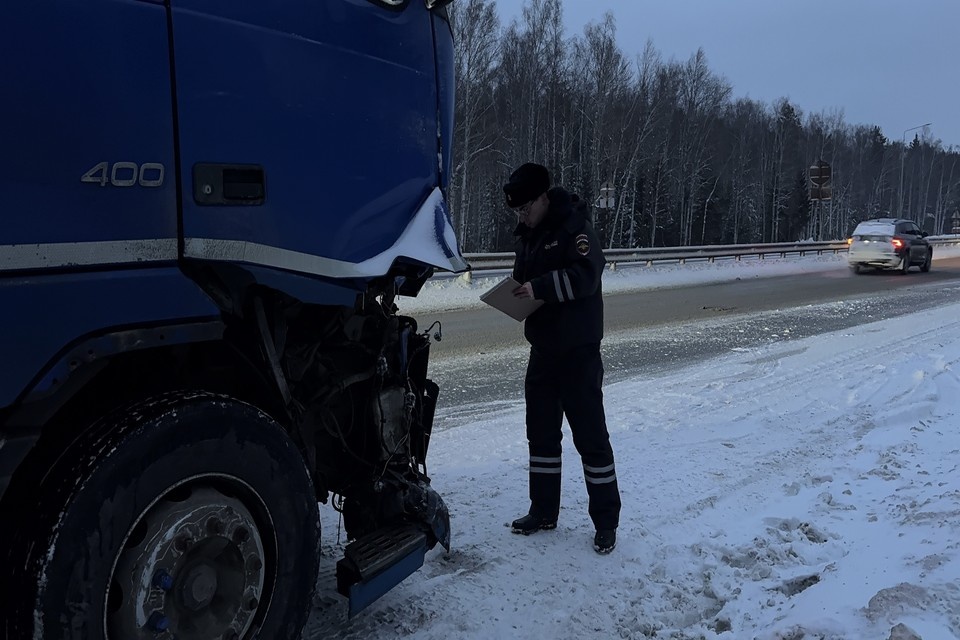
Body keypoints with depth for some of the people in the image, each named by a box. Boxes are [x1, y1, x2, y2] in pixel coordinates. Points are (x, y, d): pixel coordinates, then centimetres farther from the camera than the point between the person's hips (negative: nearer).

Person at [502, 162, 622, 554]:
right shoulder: (527, 234, 12)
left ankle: (606, 520, 11)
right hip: (542, 348, 8)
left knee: (590, 434, -2)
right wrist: (515, 292, -2)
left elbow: (586, 275, -25)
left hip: (578, 350, -8)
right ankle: (543, 511, 26)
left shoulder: (574, 227, -13)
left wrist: (540, 288, -29)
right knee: (541, 431, 13)